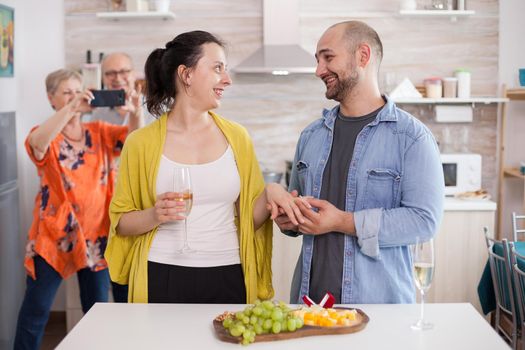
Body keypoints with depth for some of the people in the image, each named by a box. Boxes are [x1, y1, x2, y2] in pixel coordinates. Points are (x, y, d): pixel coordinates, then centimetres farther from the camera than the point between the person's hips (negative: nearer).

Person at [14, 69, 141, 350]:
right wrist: (71, 108, -34)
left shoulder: (100, 132, 7)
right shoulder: (45, 135, -2)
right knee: (35, 310, 2)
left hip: (96, 234, 3)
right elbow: (36, 144, -27)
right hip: (54, 235, -3)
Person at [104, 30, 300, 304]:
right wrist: (154, 216, -17)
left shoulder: (236, 137, 5)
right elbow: (120, 222, 2)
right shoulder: (141, 143, -3)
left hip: (228, 279, 2)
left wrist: (269, 193, -10)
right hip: (163, 279, -2)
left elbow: (251, 217, 10)